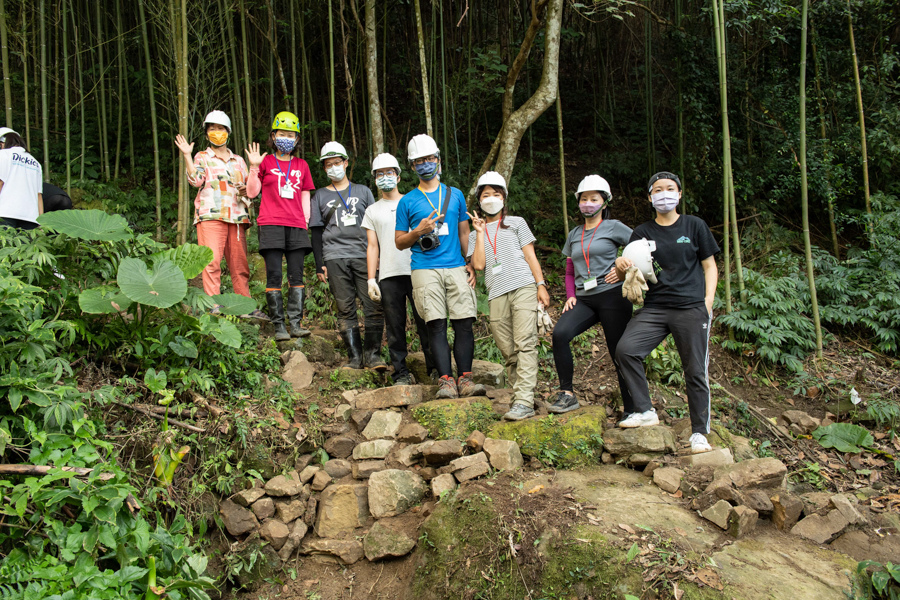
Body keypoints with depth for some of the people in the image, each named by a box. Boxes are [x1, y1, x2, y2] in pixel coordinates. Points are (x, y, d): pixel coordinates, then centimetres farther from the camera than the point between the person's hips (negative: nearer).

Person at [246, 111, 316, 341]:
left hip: (296, 226, 3)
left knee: (297, 276, -2)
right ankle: (279, 326, -3)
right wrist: (254, 167, -4)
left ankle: (295, 323, 0)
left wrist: (306, 222, 9)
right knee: (274, 275, -6)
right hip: (271, 224, -3)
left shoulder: (301, 165, 17)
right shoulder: (265, 161, 10)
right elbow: (252, 192, 5)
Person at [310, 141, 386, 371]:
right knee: (345, 309, -3)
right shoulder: (320, 195, 16)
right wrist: (319, 264, 3)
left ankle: (372, 353, -4)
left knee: (373, 305, -10)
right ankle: (355, 356, 1)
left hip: (364, 255, 0)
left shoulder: (363, 191, 17)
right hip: (335, 257, 0)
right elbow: (317, 231, 12)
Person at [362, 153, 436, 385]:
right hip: (388, 276, 1)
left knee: (425, 322, -3)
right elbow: (372, 247, 11)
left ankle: (435, 369, 5)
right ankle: (401, 374, 6)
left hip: (416, 271, -1)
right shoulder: (372, 211, 17)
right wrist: (371, 279, 2)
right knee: (395, 327, 0)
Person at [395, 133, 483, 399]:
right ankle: (446, 380, -7)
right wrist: (418, 232, -8)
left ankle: (465, 379, -2)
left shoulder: (455, 195, 17)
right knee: (437, 325, -8)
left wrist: (471, 265, 10)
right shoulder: (407, 202, 10)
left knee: (464, 323, -5)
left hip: (457, 268, 2)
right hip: (425, 270, -2)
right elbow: (399, 242, 11)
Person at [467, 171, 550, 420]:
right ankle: (518, 395, 4)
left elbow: (530, 256, 10)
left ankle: (524, 402, -20)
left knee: (525, 344, -14)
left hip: (523, 288, -2)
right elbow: (479, 264, 4)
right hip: (496, 295, 3)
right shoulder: (476, 234, 21)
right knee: (508, 351, -2)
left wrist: (541, 285, -1)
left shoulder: (516, 223, 18)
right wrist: (480, 232, 5)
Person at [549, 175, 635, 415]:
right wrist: (570, 296, 8)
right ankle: (567, 394, -13)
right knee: (560, 333, -21)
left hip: (612, 296, -4)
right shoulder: (573, 235, 18)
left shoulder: (613, 227, 4)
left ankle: (631, 409, 7)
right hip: (584, 299, 4)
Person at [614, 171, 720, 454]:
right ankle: (645, 411, -6)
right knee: (625, 350, -19)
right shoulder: (642, 232, 12)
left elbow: (710, 266, 10)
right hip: (654, 308, 2)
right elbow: (627, 274, 12)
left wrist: (708, 301, -4)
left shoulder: (694, 226, 8)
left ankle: (699, 433, 12)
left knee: (696, 371, -1)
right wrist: (621, 265, -13)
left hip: (692, 308, -2)